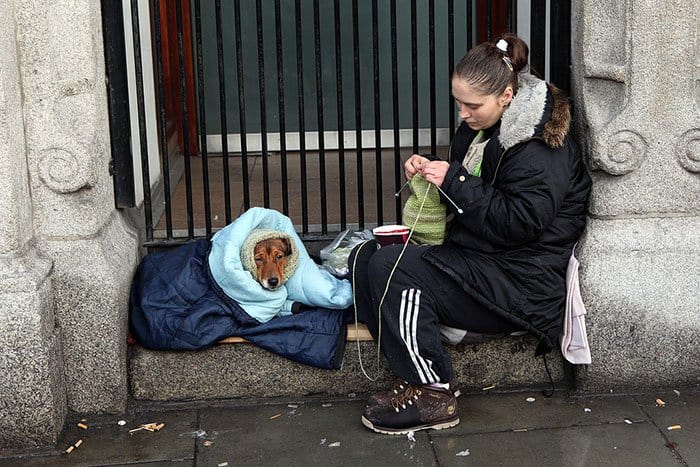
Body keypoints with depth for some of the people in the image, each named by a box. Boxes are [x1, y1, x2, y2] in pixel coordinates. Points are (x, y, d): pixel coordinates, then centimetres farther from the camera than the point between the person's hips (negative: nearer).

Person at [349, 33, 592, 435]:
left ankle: (433, 394, -15)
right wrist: (430, 167, 3)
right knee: (365, 258, -3)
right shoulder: (483, 127, 10)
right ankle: (422, 372, -6)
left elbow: (521, 223, -24)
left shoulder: (538, 146, -17)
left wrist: (455, 181, -21)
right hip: (478, 258, 10)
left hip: (519, 283, -10)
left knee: (393, 270, -25)